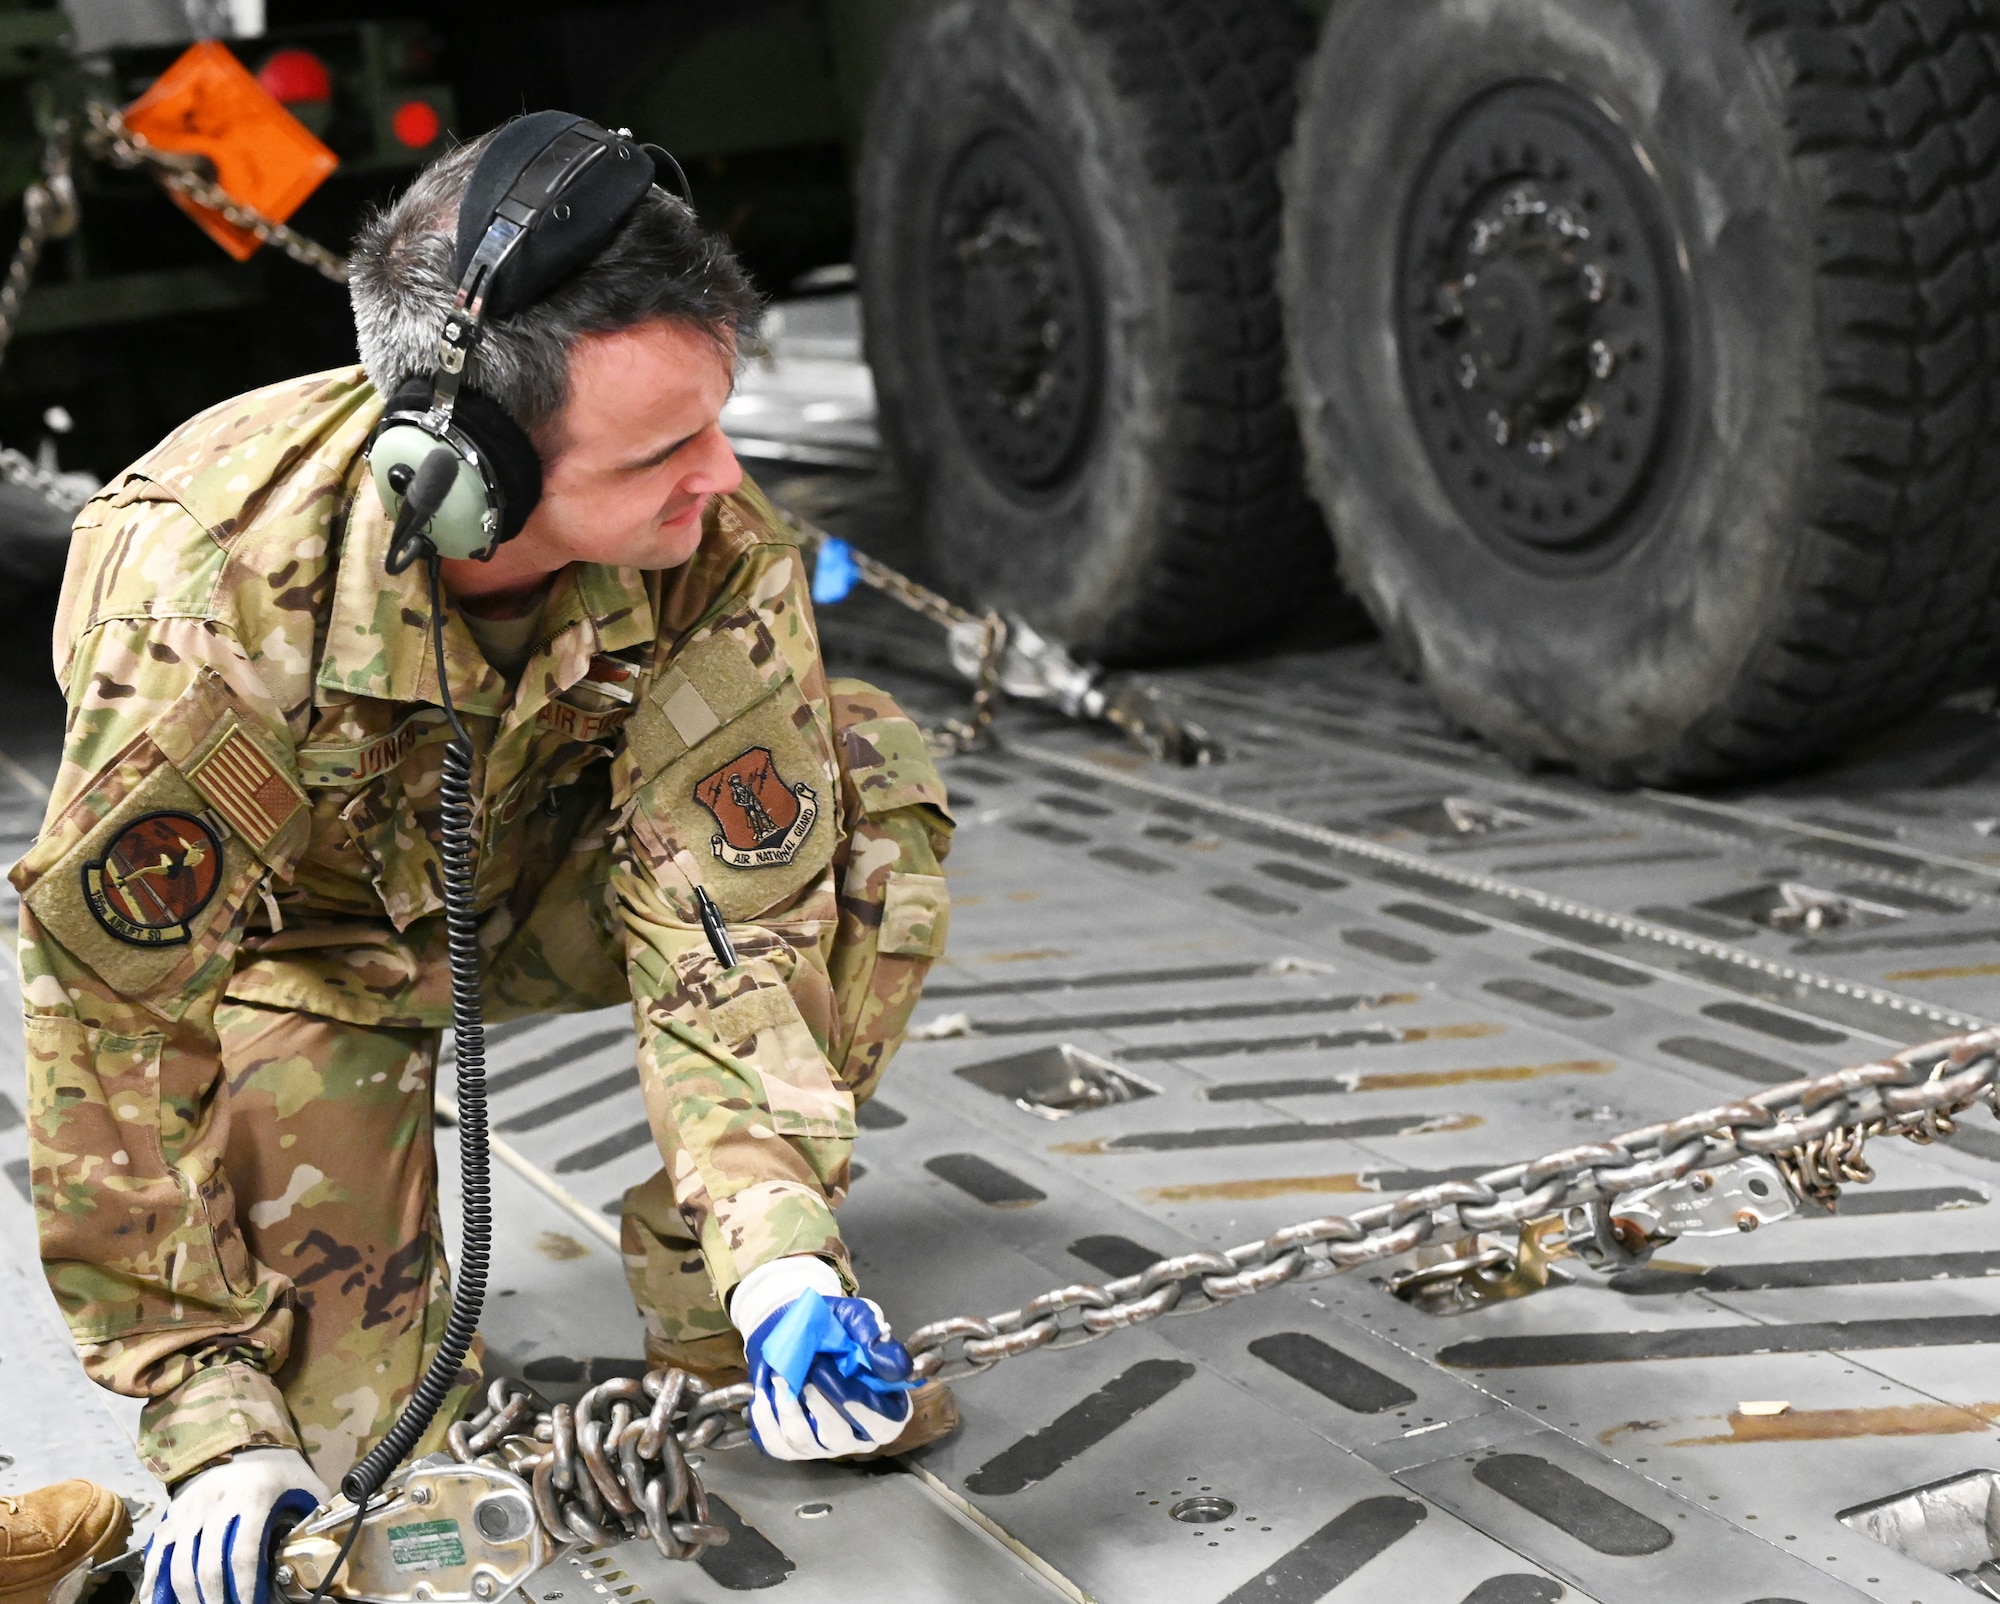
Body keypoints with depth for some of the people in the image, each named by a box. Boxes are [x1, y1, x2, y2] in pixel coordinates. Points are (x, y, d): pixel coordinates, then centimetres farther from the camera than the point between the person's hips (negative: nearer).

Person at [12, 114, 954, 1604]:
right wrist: (212, 1421, -30)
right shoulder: (210, 604, -39)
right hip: (302, 931, -3)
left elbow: (728, 915, -28)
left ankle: (715, 1276, -10)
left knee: (869, 780, -24)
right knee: (350, 1439, -15)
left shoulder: (720, 549, -31)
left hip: (542, 874, 3)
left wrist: (780, 1250, -42)